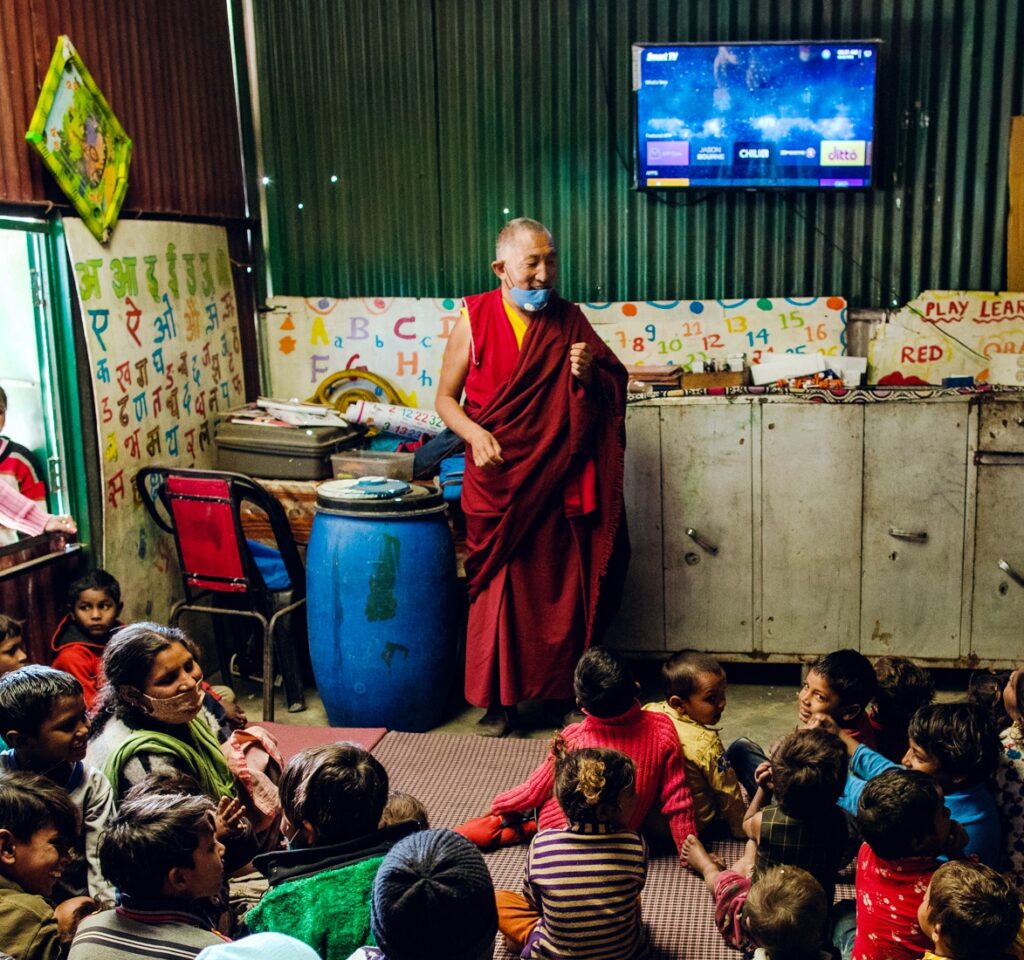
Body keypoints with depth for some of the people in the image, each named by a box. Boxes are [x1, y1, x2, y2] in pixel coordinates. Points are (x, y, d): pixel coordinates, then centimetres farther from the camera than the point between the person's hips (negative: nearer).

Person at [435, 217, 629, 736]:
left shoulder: (569, 320, 3)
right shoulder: (474, 319, -4)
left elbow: (610, 393, 11)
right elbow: (446, 397, 1)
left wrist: (586, 375, -12)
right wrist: (474, 433, -18)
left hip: (558, 483, 2)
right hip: (496, 483, -2)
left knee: (563, 591, 7)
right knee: (497, 591, 3)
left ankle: (568, 691, 23)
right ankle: (498, 700, 17)